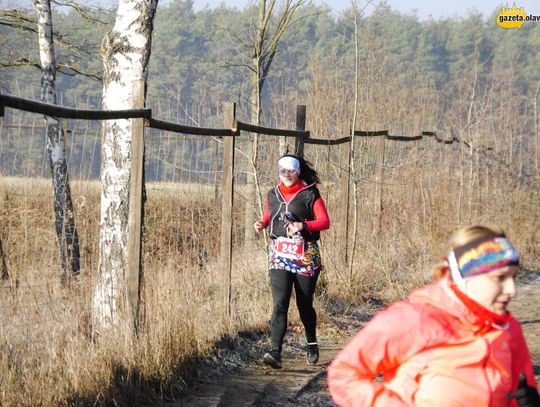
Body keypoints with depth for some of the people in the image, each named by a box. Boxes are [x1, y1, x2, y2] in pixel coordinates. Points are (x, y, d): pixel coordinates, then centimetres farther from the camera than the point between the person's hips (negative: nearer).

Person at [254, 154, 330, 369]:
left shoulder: (310, 195, -3)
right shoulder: (273, 195, 11)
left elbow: (325, 221, -7)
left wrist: (303, 226, -23)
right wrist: (262, 223, 2)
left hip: (305, 255, -2)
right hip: (279, 255, 2)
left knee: (304, 304, 9)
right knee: (280, 303, -13)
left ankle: (312, 344, 34)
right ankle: (275, 352, -22)